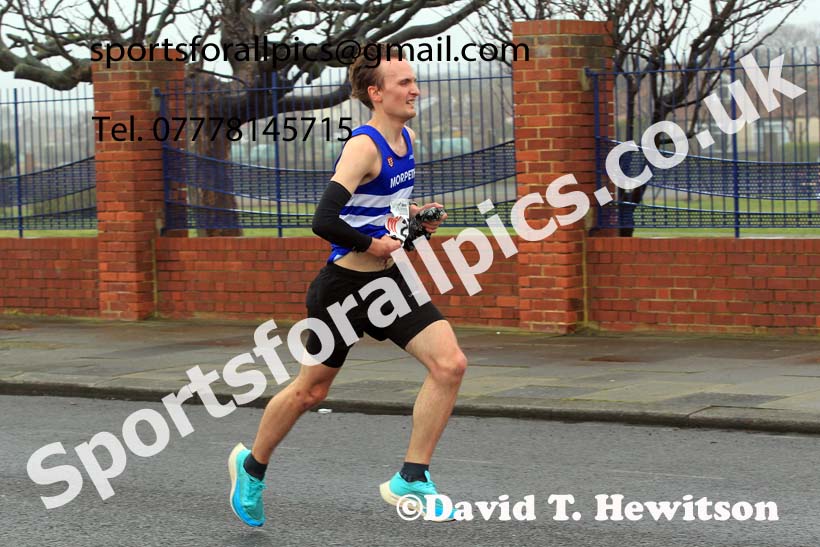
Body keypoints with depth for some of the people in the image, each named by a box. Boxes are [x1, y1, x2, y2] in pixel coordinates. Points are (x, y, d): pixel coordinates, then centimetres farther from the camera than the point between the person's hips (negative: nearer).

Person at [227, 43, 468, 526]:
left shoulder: (407, 138, 6)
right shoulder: (364, 146, -20)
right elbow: (324, 222, -30)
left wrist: (413, 215, 7)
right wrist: (372, 245, -18)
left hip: (388, 280, 7)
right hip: (345, 286, -7)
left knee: (450, 364, -12)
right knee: (311, 390, 9)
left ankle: (411, 480, -5)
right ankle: (252, 466, 35)